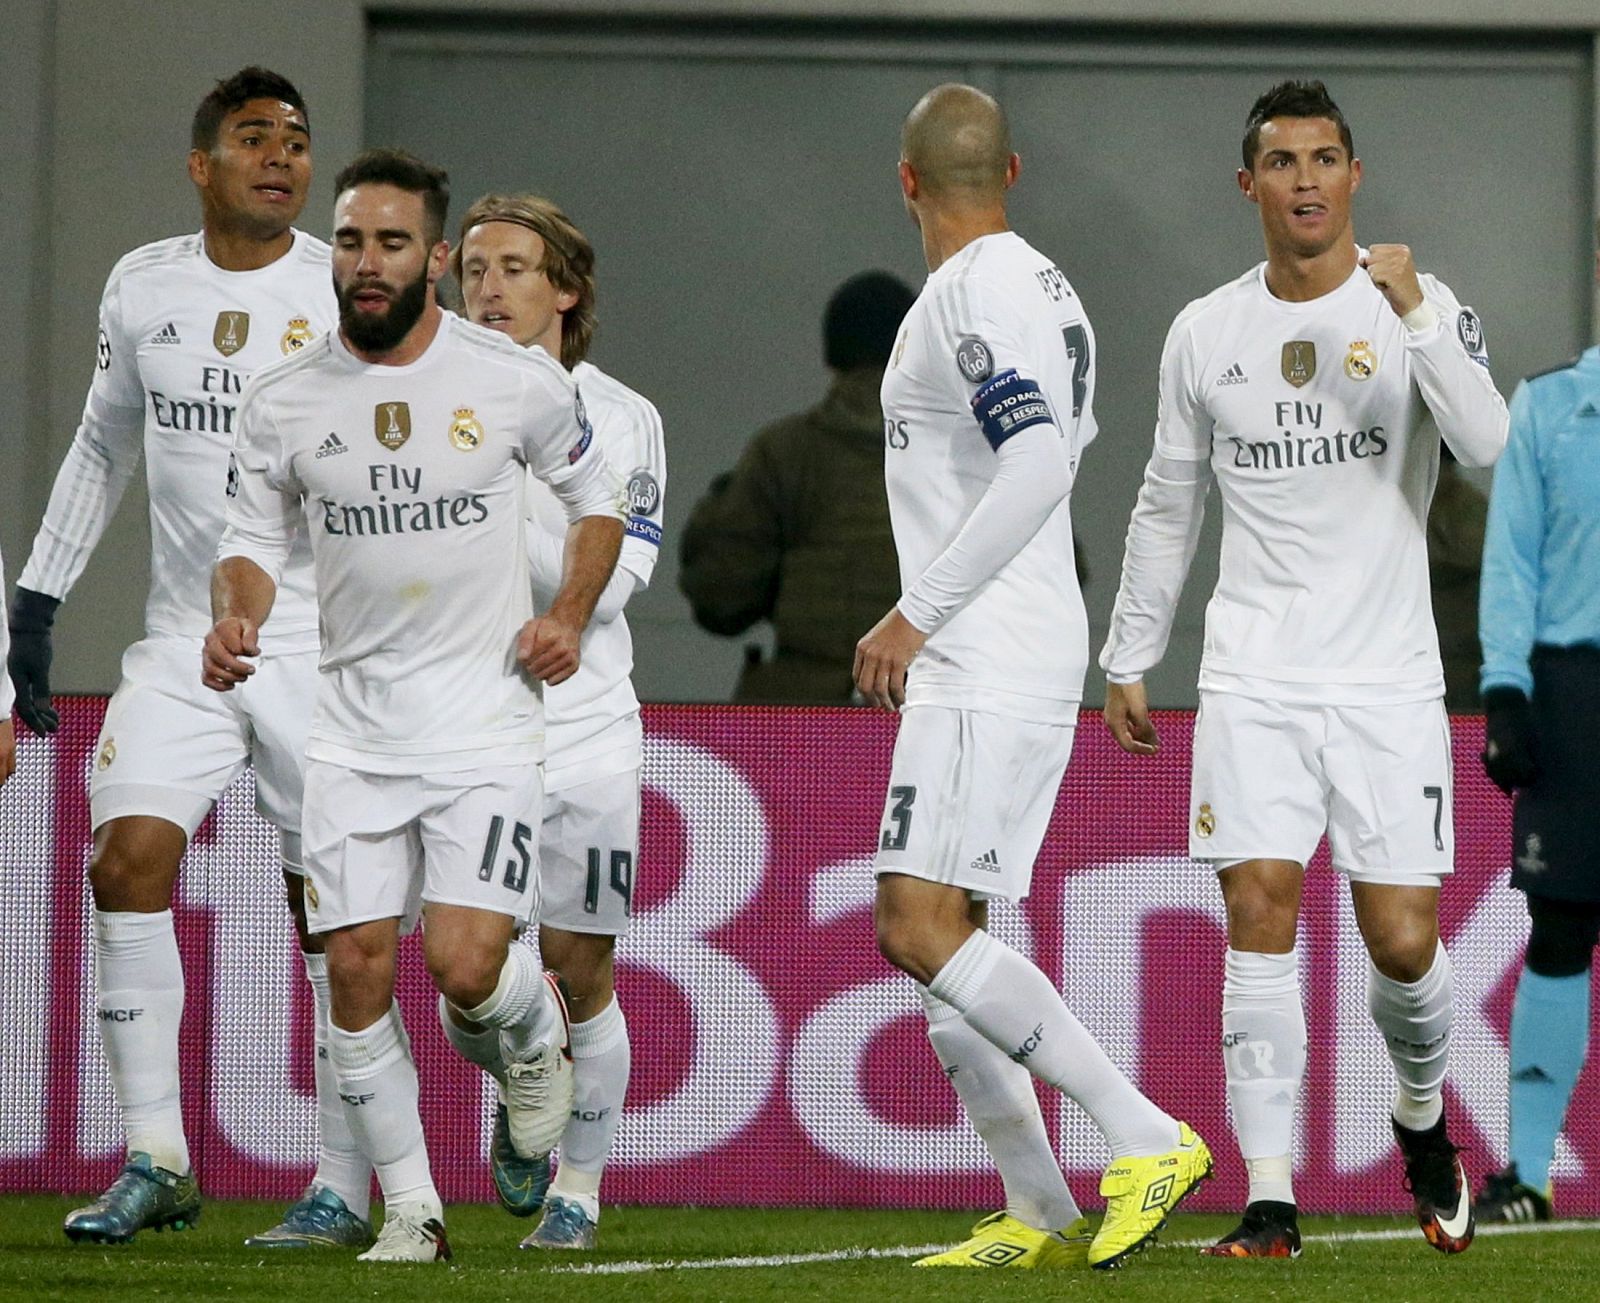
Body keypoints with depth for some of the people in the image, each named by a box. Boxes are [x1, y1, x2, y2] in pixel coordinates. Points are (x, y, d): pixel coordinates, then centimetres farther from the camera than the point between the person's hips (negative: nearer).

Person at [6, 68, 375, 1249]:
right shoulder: (142, 289, 7)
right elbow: (104, 448, 20)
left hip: (326, 650, -3)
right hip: (183, 646, 3)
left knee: (334, 916, -2)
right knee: (127, 862, -13)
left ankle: (342, 1190, 5)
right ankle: (155, 1162, -9)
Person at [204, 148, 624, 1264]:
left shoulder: (516, 381, -4)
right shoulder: (285, 403, 0)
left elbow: (596, 497, 11)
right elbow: (256, 536, 12)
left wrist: (568, 615, -3)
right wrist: (235, 620, -9)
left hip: (487, 715, -3)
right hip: (354, 724, 3)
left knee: (465, 964, -16)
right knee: (356, 971, -4)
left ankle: (537, 1031, 21)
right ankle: (411, 1208, 11)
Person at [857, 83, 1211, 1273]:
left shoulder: (973, 293, -14)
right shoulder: (1045, 286, 16)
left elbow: (1036, 466, -24)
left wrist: (917, 614, -21)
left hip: (989, 667, -10)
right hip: (986, 668, 10)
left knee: (920, 930, -16)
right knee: (937, 933, 11)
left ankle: (1147, 1139, -18)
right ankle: (1038, 1217, 10)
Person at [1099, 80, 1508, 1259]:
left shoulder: (1420, 309, -2)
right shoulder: (1206, 333, 7)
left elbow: (1491, 447, -19)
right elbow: (1168, 506, 17)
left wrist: (1414, 317, -28)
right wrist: (1130, 656, 18)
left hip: (1388, 678, -2)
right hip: (1253, 682, 2)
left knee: (1402, 942, -4)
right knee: (1260, 914, -11)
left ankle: (1423, 1120, 28)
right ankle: (1271, 1201, -8)